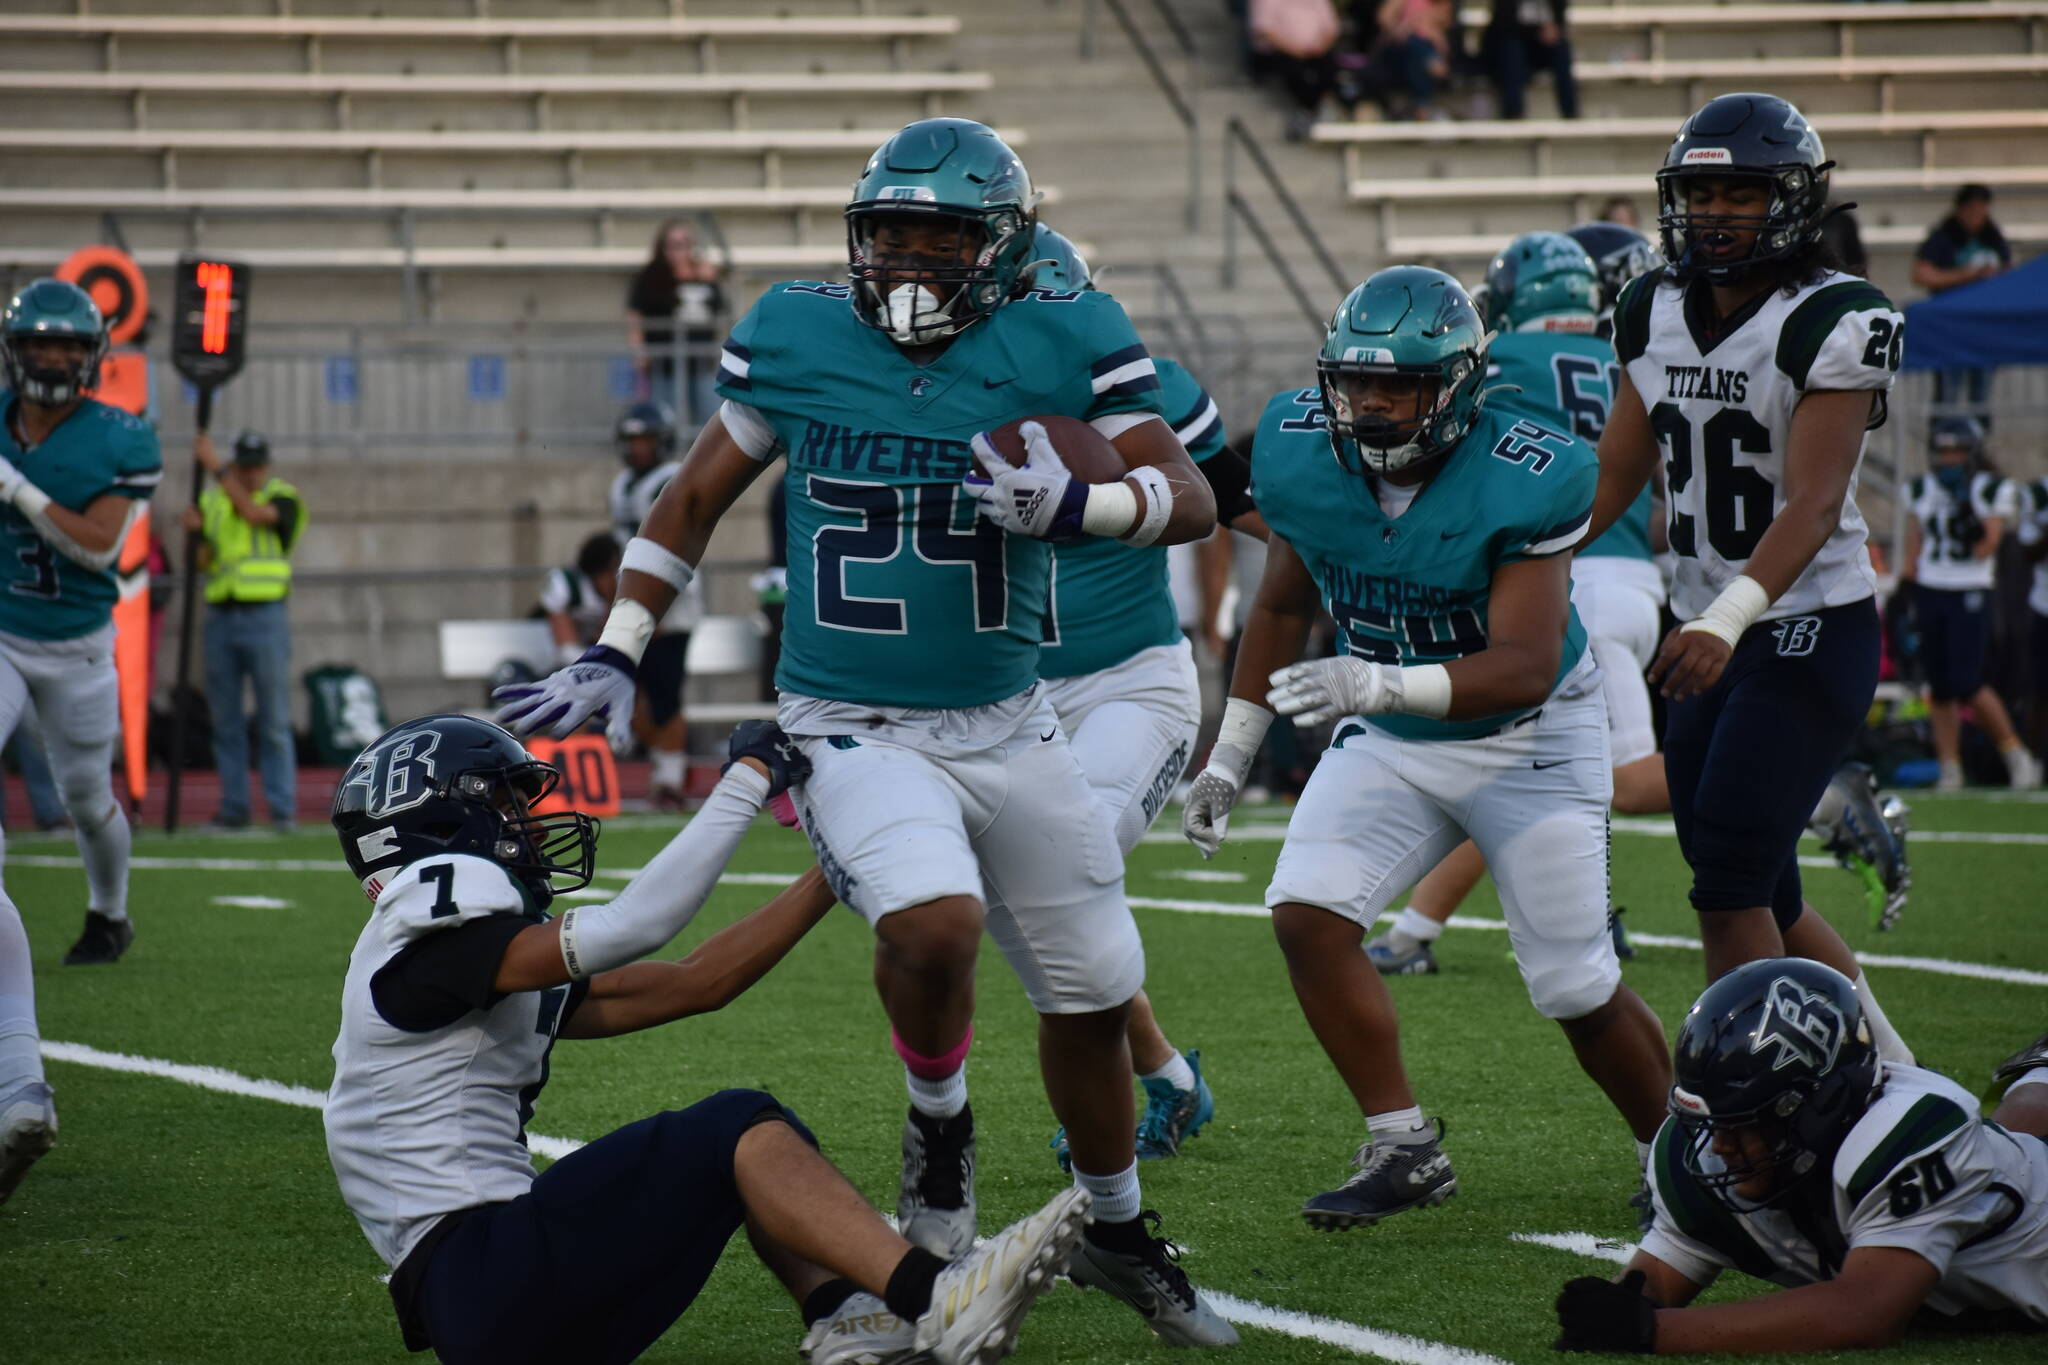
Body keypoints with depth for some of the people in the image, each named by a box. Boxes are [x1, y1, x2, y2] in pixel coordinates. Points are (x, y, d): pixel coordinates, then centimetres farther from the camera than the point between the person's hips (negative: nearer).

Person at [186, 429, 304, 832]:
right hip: (221, 617, 4)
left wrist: (215, 466, -21)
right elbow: (202, 563, 10)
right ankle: (233, 807, 10)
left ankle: (282, 809, -3)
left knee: (274, 719, -5)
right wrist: (196, 532, -9)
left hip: (265, 617, -4)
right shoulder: (212, 499, 12)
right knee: (225, 719, 5)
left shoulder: (284, 498, -1)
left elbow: (252, 512, -22)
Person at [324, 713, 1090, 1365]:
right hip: (478, 1288, -10)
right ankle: (938, 1303, -33)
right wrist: (750, 780, -12)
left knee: (749, 1132, 10)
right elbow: (625, 932, -19)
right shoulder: (426, 933, -8)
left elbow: (691, 985, 20)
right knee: (738, 1129, -17)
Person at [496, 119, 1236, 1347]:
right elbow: (695, 501, 9)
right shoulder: (797, 336, -3)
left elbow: (1192, 500, -8)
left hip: (1009, 728, 2)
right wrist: (613, 658, 5)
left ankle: (1117, 1233, 38)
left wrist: (1073, 505, -28)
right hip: (852, 729, -2)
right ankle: (941, 1129, 0)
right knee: (933, 923, -31)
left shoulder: (1065, 344, -5)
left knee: (1092, 995, 13)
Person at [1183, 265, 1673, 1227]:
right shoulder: (1299, 453, -13)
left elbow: (1525, 668, -34)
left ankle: (1673, 1152, 25)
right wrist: (1228, 757, 7)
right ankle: (1404, 1151, -6)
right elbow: (1282, 607, 6)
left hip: (1528, 741, -4)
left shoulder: (1523, 481, -29)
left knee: (1577, 989, -2)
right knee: (1306, 913, -17)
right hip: (1388, 745, 4)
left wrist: (1379, 684, -49)